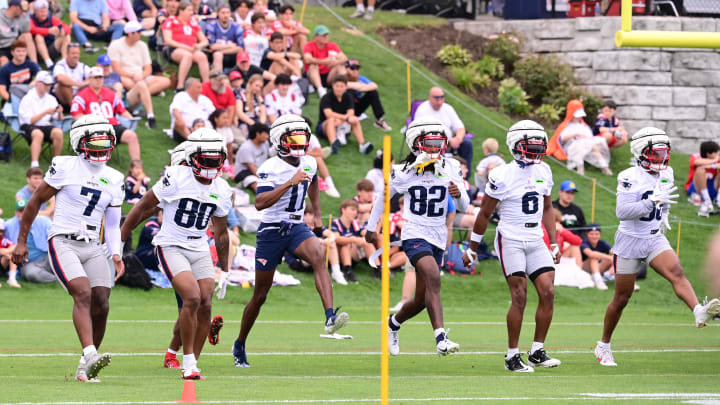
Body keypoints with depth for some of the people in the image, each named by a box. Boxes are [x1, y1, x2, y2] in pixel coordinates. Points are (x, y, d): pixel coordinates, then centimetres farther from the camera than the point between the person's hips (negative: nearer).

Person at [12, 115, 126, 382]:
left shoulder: (113, 180, 10)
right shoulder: (65, 167, -4)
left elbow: (112, 224, 16)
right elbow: (36, 202, 3)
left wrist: (116, 254, 0)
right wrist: (21, 241, 3)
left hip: (93, 248, 5)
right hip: (63, 243, -5)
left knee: (101, 305, -3)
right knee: (83, 293, -25)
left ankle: (86, 369, 7)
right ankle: (90, 355, -38)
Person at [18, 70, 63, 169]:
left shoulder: (51, 99, 13)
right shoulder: (27, 99, -2)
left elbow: (58, 119, 12)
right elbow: (29, 120, -9)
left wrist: (59, 113, -12)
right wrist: (45, 113, -18)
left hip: (46, 125, 4)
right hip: (30, 127, -4)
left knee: (58, 132, -29)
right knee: (38, 134, -39)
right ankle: (34, 164, -47)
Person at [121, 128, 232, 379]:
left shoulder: (222, 190, 5)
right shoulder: (176, 179, -14)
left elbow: (221, 232, 17)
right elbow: (143, 208, -6)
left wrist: (224, 271, 21)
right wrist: (119, 240, -3)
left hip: (200, 250, 6)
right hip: (171, 246, -6)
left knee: (205, 305, -4)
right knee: (192, 298, -21)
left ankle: (192, 364, 8)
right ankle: (188, 363, -12)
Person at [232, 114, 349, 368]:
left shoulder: (308, 164, 4)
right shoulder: (270, 168, -16)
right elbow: (259, 203, -31)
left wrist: (317, 214, 24)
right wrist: (290, 183, -35)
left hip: (297, 228, 4)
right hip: (271, 231, -4)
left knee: (318, 257, -29)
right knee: (260, 295, 5)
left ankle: (330, 318, -42)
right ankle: (240, 345, 25)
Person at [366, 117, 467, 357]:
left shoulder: (451, 168, 0)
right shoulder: (404, 172, -7)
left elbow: (464, 206, 2)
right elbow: (384, 197, 10)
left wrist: (459, 194, -21)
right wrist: (371, 227, 17)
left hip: (438, 237, 4)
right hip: (414, 235, -4)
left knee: (421, 299, 10)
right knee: (433, 278, -29)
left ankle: (394, 323, 41)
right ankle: (441, 338, -37)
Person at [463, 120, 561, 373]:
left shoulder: (543, 171, 7)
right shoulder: (502, 176, -11)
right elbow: (484, 214, -3)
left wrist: (554, 243, 14)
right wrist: (472, 249, 2)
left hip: (535, 240, 6)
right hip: (510, 240, -6)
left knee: (548, 293, -4)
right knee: (519, 297, -12)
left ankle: (537, 352, 6)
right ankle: (512, 357, -4)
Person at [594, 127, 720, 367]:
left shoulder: (666, 175, 6)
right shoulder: (630, 178, -15)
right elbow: (622, 212, -25)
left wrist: (664, 216, 11)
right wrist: (653, 201, -30)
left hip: (655, 240, 5)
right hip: (630, 241, -5)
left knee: (676, 273, -24)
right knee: (621, 298, 4)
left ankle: (700, 313, -48)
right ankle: (604, 346, 21)